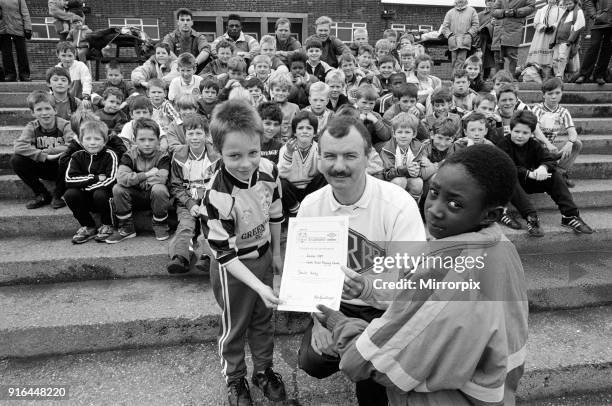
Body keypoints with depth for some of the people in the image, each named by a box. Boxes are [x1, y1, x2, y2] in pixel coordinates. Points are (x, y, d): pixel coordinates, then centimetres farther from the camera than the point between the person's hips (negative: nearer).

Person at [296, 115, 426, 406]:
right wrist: (319, 321, -10)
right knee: (311, 360, -12)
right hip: (334, 306, 4)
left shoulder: (399, 205, -22)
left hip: (387, 311, -3)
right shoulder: (310, 205, -7)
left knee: (370, 380, -19)